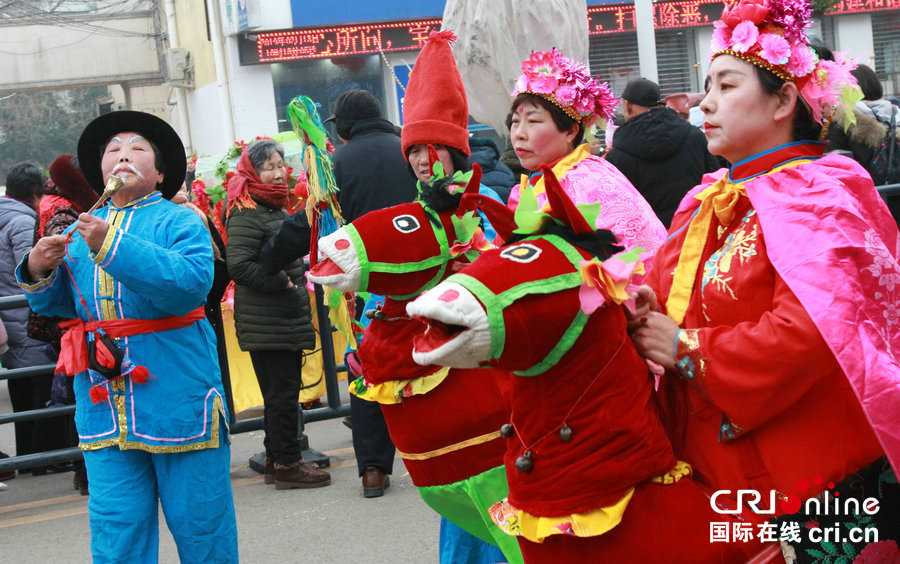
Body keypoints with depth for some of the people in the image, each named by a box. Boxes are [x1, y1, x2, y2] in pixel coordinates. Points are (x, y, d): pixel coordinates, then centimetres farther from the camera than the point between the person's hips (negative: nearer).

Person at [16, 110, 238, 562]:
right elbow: (56, 304, 19)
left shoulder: (180, 222, -2)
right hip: (104, 411, 4)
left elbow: (192, 282, -20)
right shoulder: (80, 230, 13)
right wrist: (38, 272, -3)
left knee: (200, 527, 6)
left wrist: (112, 246, -24)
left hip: (177, 401, -4)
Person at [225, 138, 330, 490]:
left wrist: (298, 281, 16)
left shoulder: (276, 210, 18)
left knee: (285, 392, 14)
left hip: (287, 321, 10)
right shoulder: (246, 215, -14)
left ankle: (277, 459, 23)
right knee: (281, 393, -6)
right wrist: (282, 281, -17)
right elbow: (239, 265, -23)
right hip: (265, 325, -10)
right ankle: (286, 464, 1)